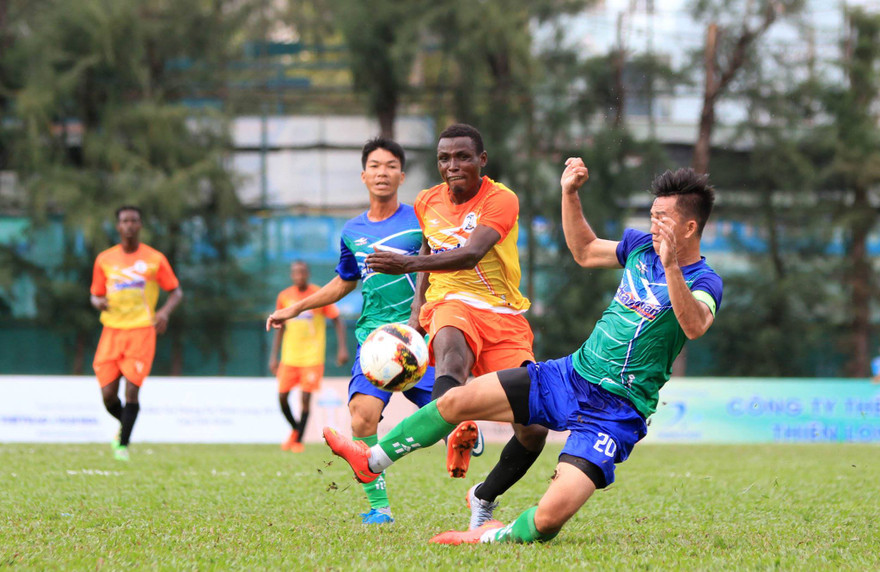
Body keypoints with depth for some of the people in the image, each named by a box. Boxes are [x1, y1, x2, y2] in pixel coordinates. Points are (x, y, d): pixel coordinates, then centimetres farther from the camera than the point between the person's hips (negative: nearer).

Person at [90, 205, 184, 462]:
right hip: (112, 332, 2)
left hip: (141, 331, -2)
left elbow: (176, 291, 6)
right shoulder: (104, 259, 7)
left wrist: (165, 311, -13)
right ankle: (124, 425, 28)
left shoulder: (154, 259, 1)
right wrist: (99, 302, -10)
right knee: (108, 393, -3)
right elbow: (95, 295, 14)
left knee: (131, 389, -13)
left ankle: (123, 445, -4)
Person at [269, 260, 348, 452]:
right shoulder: (284, 296, 5)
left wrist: (342, 348, -10)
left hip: (313, 356, -3)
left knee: (305, 397, -8)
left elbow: (337, 321, 1)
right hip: (289, 356, 3)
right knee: (282, 397, 1)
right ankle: (295, 429, 27)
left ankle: (299, 440, 3)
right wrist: (273, 356, 11)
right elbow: (279, 328, 14)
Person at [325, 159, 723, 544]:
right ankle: (372, 462, 22)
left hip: (615, 411, -7)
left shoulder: (704, 282, -15)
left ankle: (497, 536, 8)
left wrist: (672, 267, -49)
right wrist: (569, 193, 15)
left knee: (550, 517, -24)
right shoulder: (642, 246, 7)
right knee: (456, 401, 2)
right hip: (570, 374, 7)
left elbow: (695, 326, -38)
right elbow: (584, 251, 26)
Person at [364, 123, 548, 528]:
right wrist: (418, 306, 16)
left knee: (533, 430, -10)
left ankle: (484, 498, 16)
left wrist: (408, 264, -36)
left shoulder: (500, 200, -7)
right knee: (451, 343, -40)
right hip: (450, 304, 1)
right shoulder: (428, 202, 10)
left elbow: (472, 253, -24)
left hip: (503, 315, -1)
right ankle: (458, 428, -69)